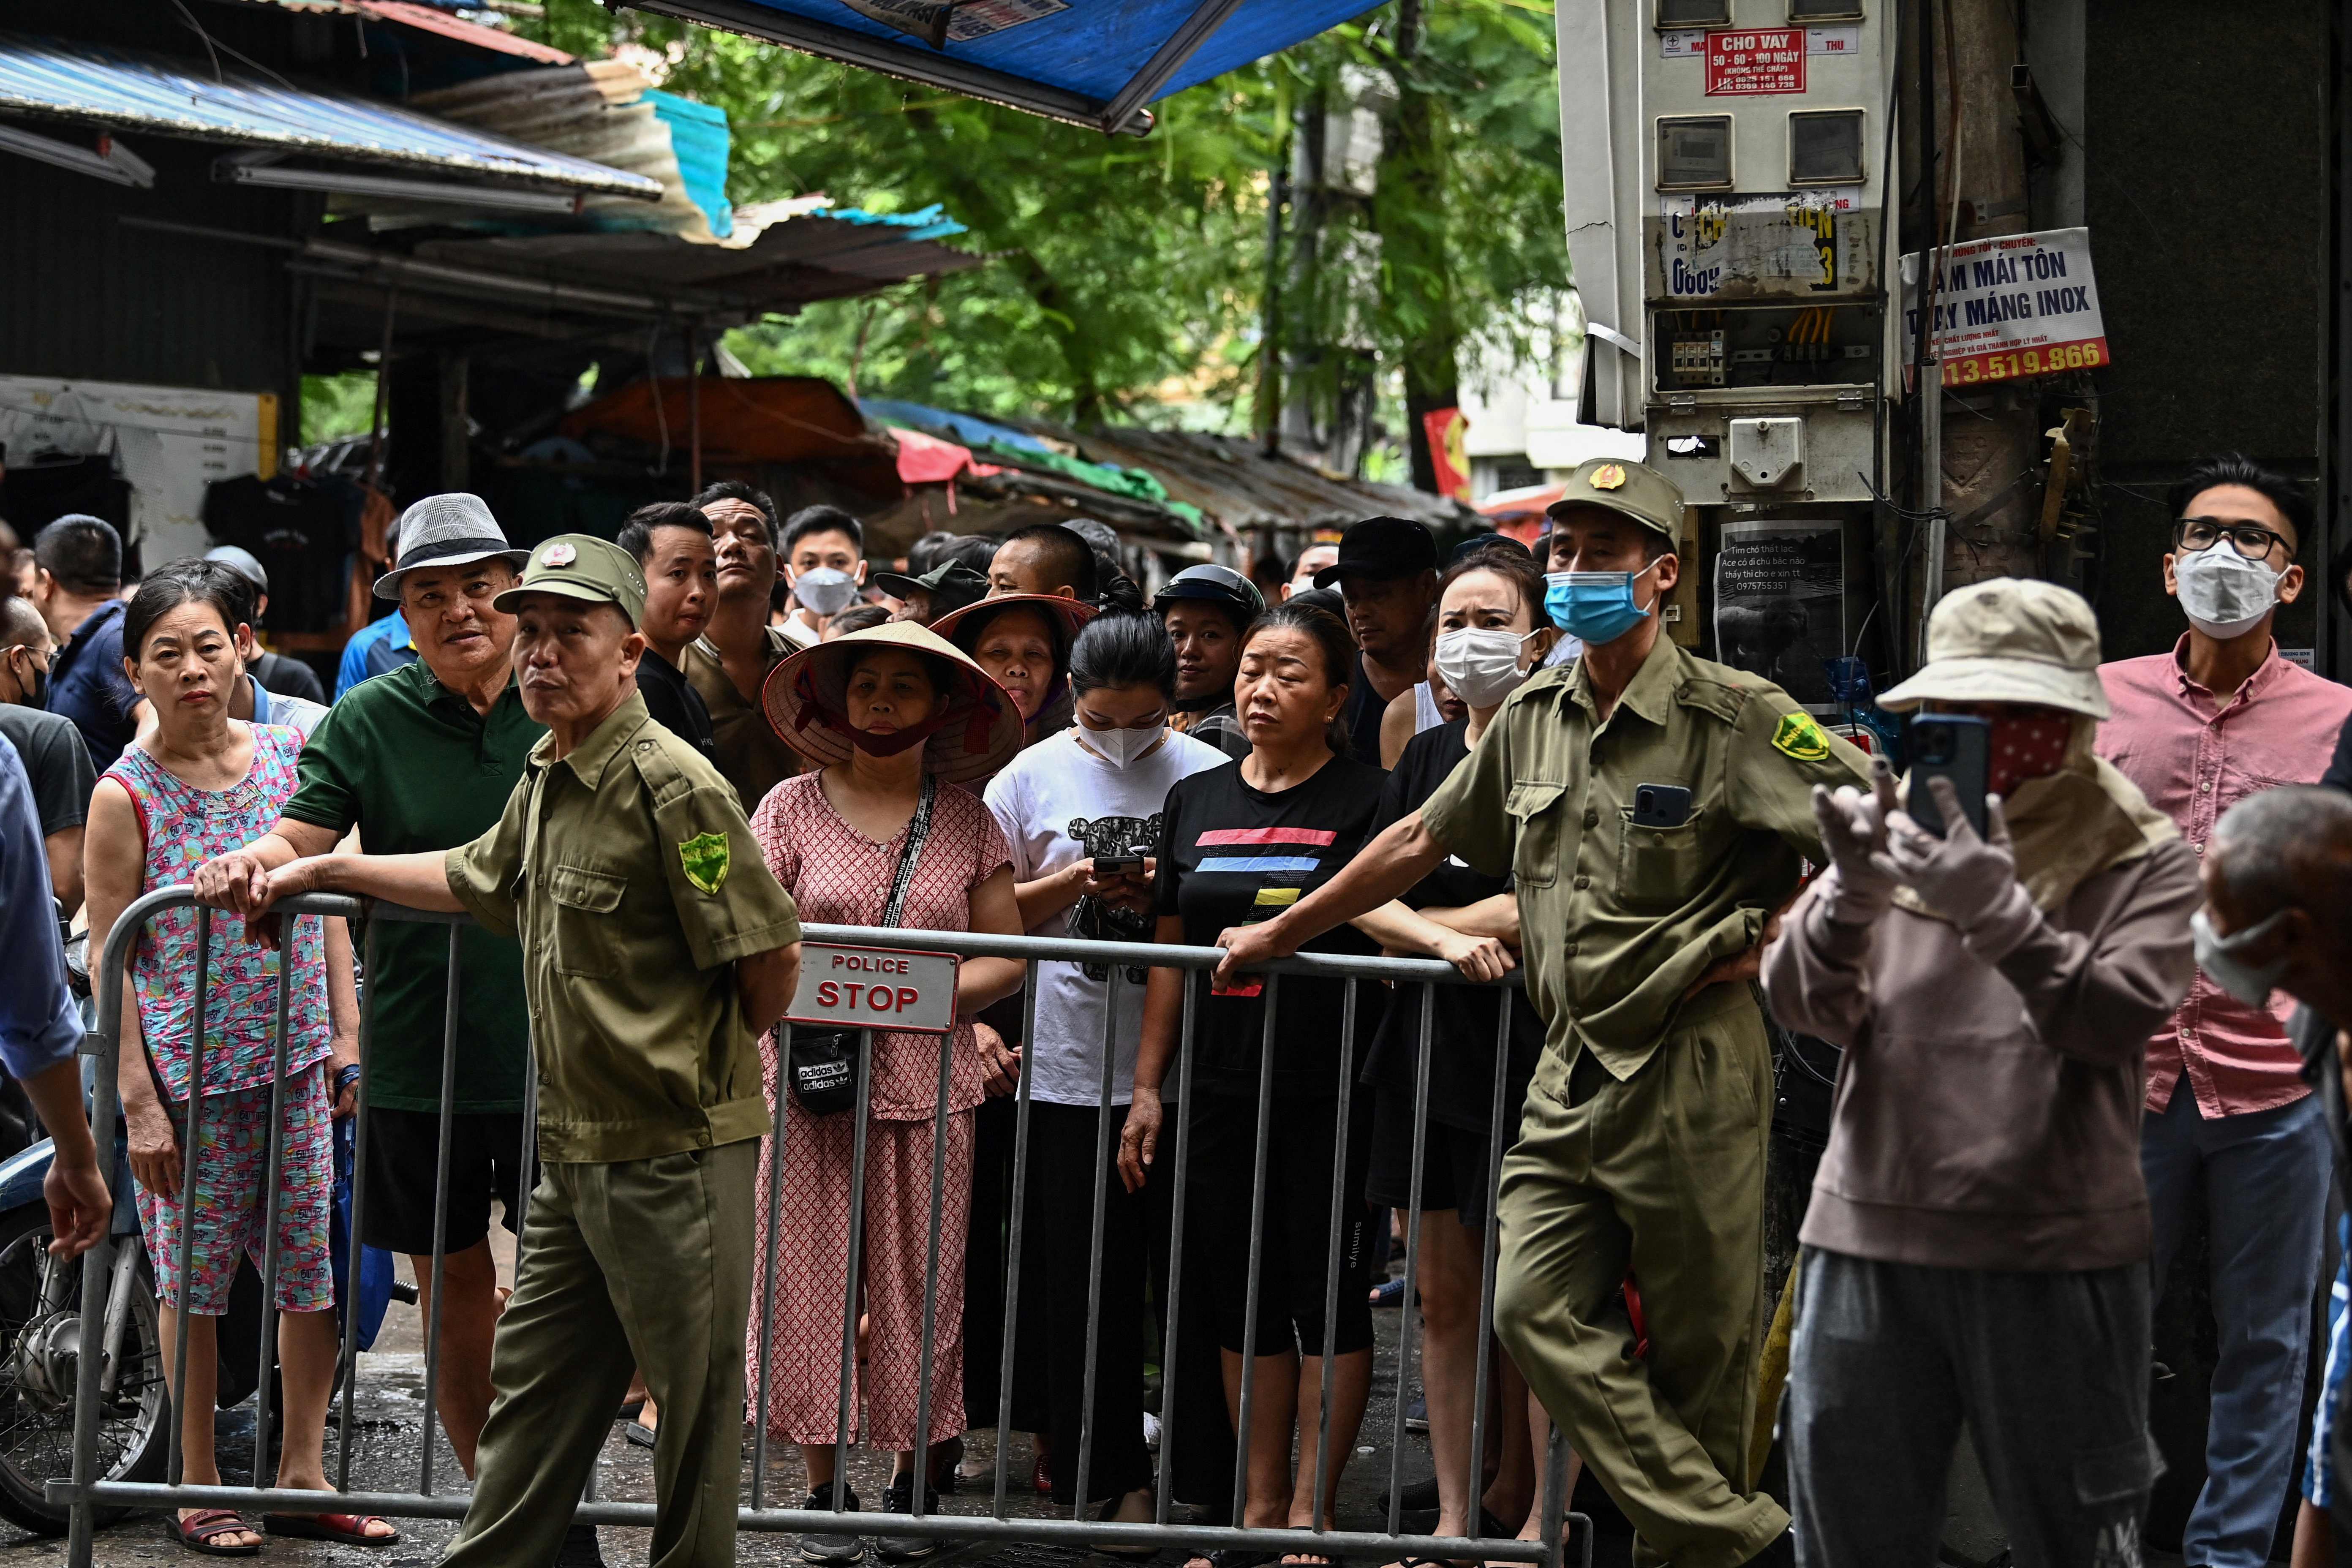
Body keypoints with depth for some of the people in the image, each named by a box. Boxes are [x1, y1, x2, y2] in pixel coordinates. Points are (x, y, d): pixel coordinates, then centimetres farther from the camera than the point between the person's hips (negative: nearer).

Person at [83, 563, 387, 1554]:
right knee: (193, 1279, 4)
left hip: (296, 1062, 4)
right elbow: (109, 956, -8)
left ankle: (302, 1477, 20)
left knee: (312, 1273, 7)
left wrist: (345, 1034, 7)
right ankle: (199, 1491, 16)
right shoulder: (126, 795, -9)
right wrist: (140, 1101, -12)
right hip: (187, 1071, -4)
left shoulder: (289, 755, 3)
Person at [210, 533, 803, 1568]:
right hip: (577, 1151, 9)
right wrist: (316, 871, 34)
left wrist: (725, 1060, -1)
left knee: (694, 1401, 2)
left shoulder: (672, 785, -17)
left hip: (676, 1155, -9)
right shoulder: (545, 781, 12)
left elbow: (771, 950, -18)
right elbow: (475, 880, 32)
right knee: (532, 1384, 14)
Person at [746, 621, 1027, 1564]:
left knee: (920, 1283, 2)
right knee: (810, 1278, -1)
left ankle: (913, 1482, 15)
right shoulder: (794, 807, 5)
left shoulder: (967, 819, 8)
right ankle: (825, 1488, 9)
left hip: (929, 1086, 1)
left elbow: (1006, 957, 6)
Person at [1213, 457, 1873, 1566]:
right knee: (1536, 1309, -7)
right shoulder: (1533, 719, 11)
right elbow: (1421, 842, 23)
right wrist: (1281, 934, 29)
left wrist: (1774, 942, -9)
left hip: (1692, 1068, -6)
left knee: (1698, 1351, -2)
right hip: (1573, 1069, 6)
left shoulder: (1732, 717, -8)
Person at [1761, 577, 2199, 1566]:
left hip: (2052, 1258, -3)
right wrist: (1852, 898, -20)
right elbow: (1805, 1006, 0)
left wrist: (1997, 914, -28)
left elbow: (2120, 1020, -15)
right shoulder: (1897, 835, 11)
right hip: (1869, 1237, 3)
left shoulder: (2140, 863, 1)